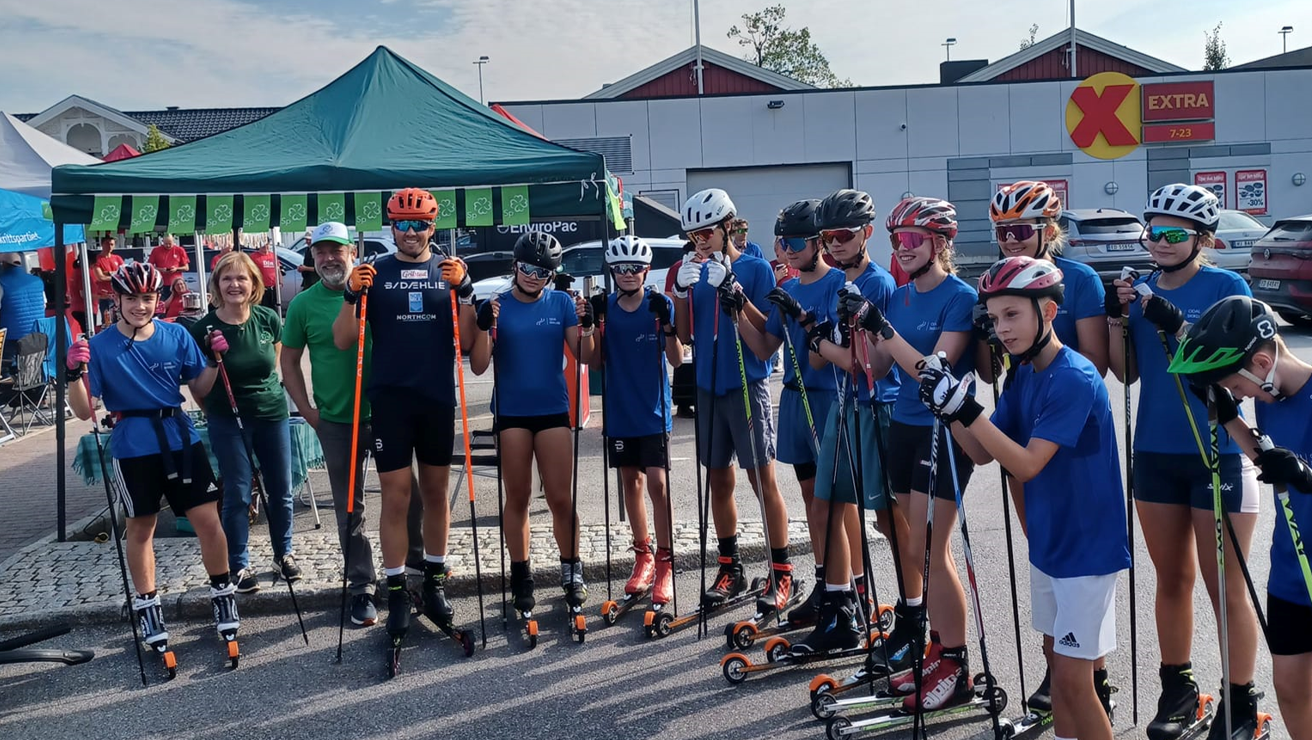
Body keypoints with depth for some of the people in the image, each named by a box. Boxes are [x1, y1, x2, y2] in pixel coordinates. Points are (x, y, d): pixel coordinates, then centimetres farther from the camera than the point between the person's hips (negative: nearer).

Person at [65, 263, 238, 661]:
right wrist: (76, 374, -21)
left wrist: (214, 359, -8)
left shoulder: (177, 336, 2)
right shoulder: (100, 346, -4)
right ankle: (147, 606, 26)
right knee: (141, 527, 10)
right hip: (133, 448, -1)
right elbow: (85, 411, -5)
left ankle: (223, 594, 17)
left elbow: (199, 389, 7)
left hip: (181, 438, 1)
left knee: (207, 519, -1)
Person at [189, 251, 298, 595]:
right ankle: (239, 565, 14)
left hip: (272, 414, 3)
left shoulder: (269, 320, -5)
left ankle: (284, 554, 28)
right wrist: (213, 409, 2)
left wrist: (268, 392, 11)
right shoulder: (204, 328, -12)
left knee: (281, 490, 10)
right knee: (238, 495, 1)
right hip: (228, 421, -3)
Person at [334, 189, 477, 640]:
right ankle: (396, 593, 5)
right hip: (389, 399, -1)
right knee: (396, 496, -2)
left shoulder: (450, 270, 6)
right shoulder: (374, 273, 4)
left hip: (438, 399, 1)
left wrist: (463, 289, -13)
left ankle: (435, 581, 23)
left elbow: (466, 342, 0)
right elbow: (343, 342, 1)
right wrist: (352, 294, -14)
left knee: (435, 492, 10)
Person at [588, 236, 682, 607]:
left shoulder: (661, 304, -5)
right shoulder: (605, 307, 3)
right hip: (619, 412, 4)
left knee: (657, 483, -10)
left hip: (654, 412, -3)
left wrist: (668, 326, -25)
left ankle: (665, 565, -2)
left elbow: (676, 360, -9)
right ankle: (643, 557, 25)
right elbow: (596, 364, 3)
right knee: (631, 482, 12)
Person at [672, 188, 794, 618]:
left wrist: (736, 294, -22)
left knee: (763, 481, -4)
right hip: (708, 387, 6)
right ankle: (730, 570, 22)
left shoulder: (755, 268, -5)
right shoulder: (698, 272, 10)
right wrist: (682, 290, -7)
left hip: (747, 386, -5)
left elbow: (770, 332, -10)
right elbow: (685, 334, 7)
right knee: (719, 481, 11)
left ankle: (782, 575, 4)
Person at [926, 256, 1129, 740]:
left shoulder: (1074, 378, -22)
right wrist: (950, 413, -14)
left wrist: (967, 409, -30)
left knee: (1073, 677, -3)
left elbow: (1027, 464, -26)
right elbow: (983, 454, 3)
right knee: (1057, 657, 18)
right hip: (1047, 542, 8)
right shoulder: (1023, 376, 4)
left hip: (1087, 545, -8)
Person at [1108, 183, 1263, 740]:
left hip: (1217, 455, -5)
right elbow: (1126, 373, 6)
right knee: (1172, 579, 15)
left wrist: (1177, 327, -28)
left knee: (1226, 588, 2)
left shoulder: (1227, 287, -7)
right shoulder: (1142, 290, 7)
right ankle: (1177, 687, 28)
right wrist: (1116, 318, -9)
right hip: (1155, 454, 5)